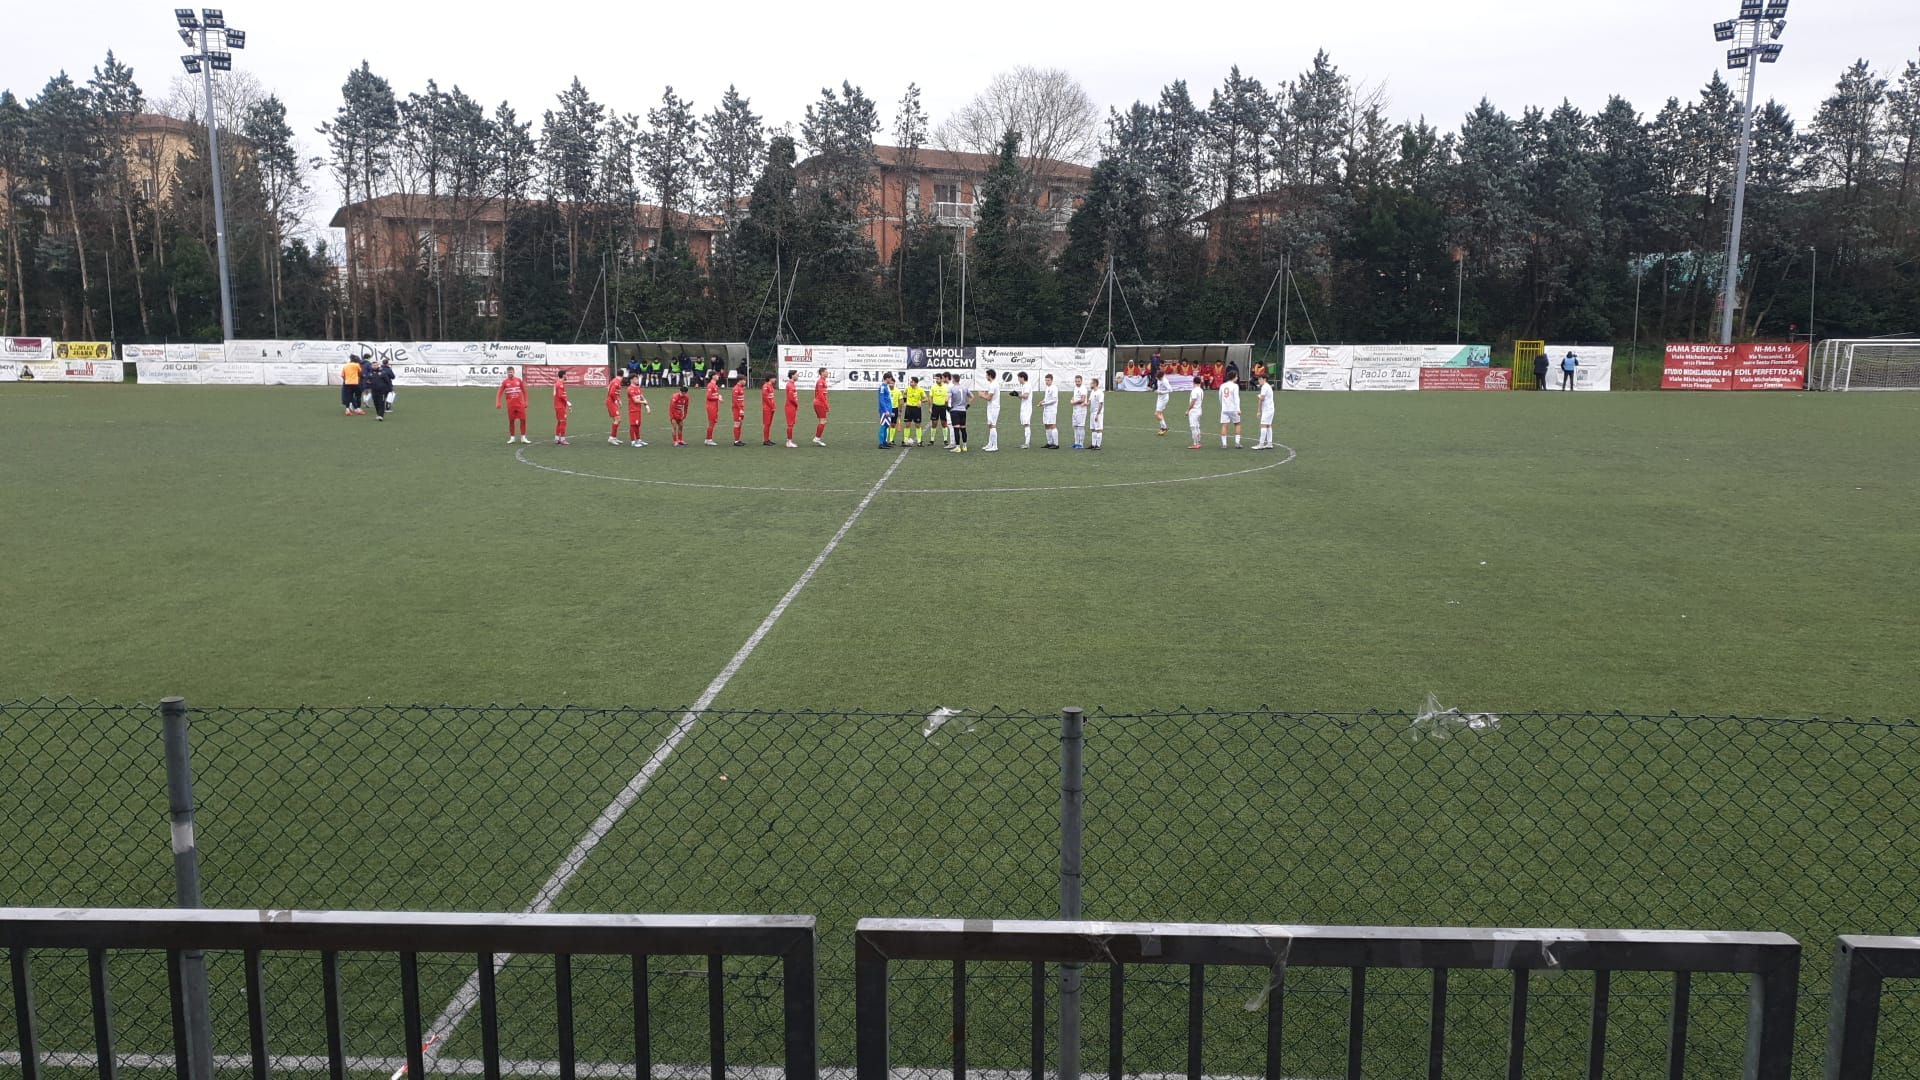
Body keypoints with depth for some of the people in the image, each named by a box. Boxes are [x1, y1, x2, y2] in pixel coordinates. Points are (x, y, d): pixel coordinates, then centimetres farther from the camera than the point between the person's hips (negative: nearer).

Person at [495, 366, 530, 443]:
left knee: (523, 420, -2)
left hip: (520, 404, 1)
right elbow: (499, 393, 1)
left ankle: (523, 437, 6)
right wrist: (498, 403, -9)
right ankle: (512, 438, 13)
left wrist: (525, 402, 8)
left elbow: (524, 391, 11)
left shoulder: (519, 380, 4)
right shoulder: (505, 382, 1)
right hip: (510, 405, -1)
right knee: (511, 421, 3)